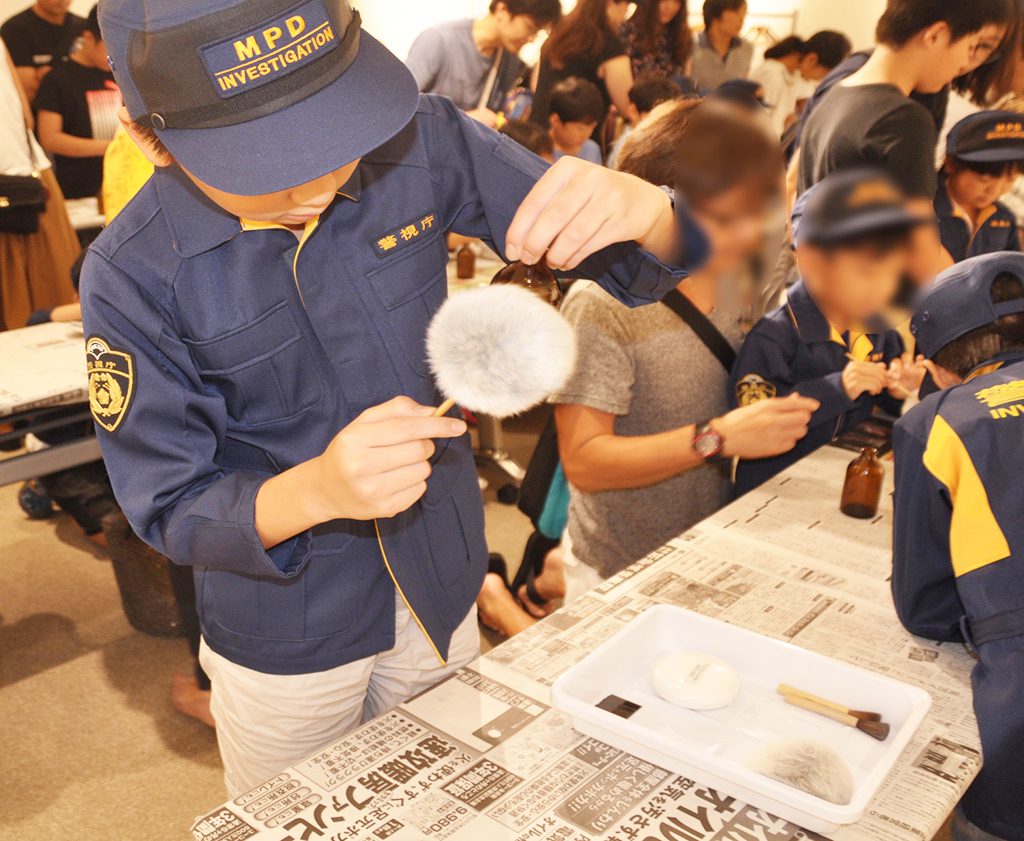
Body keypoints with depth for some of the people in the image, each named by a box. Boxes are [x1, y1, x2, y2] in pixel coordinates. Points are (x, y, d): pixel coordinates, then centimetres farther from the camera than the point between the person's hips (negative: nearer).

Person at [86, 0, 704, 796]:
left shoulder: (419, 143, -17)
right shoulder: (132, 276, -22)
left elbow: (649, 266, -12)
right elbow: (170, 507, -17)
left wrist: (641, 206, -37)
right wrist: (317, 491, -38)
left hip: (443, 598, 3)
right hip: (286, 642, -2)